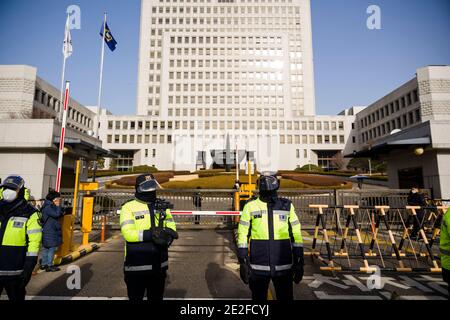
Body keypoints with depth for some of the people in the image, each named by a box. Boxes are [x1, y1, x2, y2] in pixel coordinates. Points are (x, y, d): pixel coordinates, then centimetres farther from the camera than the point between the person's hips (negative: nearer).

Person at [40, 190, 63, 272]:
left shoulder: (51, 206, 15)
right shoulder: (47, 207, -17)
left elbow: (60, 214, 18)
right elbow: (56, 214, -28)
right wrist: (58, 205, -17)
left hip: (48, 232, 11)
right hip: (49, 232, -11)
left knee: (46, 248, 17)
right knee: (52, 248, -5)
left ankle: (43, 264, 26)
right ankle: (49, 266, 1)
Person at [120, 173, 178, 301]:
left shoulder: (162, 206, 7)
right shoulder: (129, 207, -7)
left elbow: (172, 228, 3)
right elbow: (128, 233, -17)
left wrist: (167, 236, -19)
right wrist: (151, 234, -28)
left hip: (158, 265, 4)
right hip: (136, 266, -4)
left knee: (157, 297, 21)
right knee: (135, 297, 13)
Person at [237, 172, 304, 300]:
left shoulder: (287, 206, 2)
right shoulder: (251, 206, -2)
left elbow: (296, 234, 5)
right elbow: (243, 234, -1)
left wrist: (299, 262, 3)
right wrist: (243, 262, -3)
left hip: (283, 266, 1)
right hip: (258, 267, -1)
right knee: (258, 296, 12)